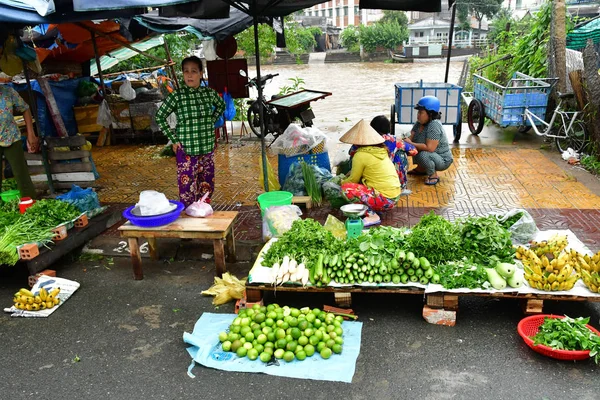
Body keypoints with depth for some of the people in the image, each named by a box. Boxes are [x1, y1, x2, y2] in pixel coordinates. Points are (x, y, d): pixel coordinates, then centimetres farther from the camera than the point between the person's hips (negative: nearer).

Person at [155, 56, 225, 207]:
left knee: (207, 187, 12)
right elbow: (160, 117, -1)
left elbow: (221, 105, 23)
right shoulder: (177, 95, -8)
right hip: (186, 150, -4)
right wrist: (174, 139, -5)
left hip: (207, 148, 4)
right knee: (188, 188, -2)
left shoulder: (209, 93, 2)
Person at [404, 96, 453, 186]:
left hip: (443, 161, -9)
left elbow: (429, 148, -34)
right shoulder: (419, 123, -2)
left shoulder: (434, 125, -28)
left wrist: (410, 144, -29)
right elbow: (411, 137, -3)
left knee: (423, 154, -35)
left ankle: (433, 175, -9)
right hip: (432, 156, 9)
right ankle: (421, 168, 20)